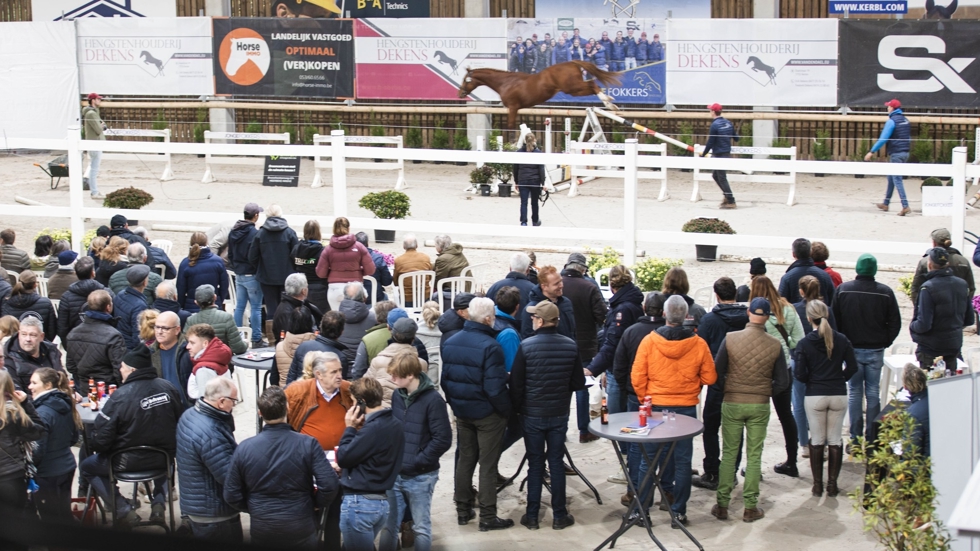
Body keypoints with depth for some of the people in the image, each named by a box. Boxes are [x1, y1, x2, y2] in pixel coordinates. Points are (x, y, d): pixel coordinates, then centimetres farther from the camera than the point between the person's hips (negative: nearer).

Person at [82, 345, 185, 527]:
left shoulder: (121, 396, -22)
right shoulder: (167, 388, -8)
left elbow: (101, 439, -19)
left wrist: (95, 446, 4)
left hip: (129, 462, -5)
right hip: (163, 460, 5)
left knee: (88, 466, 19)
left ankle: (123, 510, 8)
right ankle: (159, 503, 21)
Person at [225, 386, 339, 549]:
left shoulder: (244, 448, -9)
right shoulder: (307, 444, -14)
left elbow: (231, 496, -4)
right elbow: (329, 486, -17)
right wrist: (315, 504, 4)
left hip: (261, 533, 1)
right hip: (301, 530, -1)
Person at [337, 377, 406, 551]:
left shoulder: (373, 428, -20)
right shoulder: (396, 425, 9)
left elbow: (343, 458, -14)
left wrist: (350, 428, -5)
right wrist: (359, 430, 8)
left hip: (360, 503, -9)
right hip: (381, 501, 9)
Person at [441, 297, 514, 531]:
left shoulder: (450, 342, 2)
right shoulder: (490, 346, -22)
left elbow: (445, 379, 8)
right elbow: (495, 387, -23)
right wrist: (506, 411, -10)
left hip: (462, 411, 6)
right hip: (487, 414, -6)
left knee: (465, 459, 17)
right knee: (488, 464, 3)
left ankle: (463, 510, 25)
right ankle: (487, 517, 9)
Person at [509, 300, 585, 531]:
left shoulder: (526, 346, -15)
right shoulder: (571, 346, -7)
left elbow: (516, 384, -10)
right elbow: (578, 383, 0)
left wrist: (518, 408, 6)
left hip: (532, 415, -1)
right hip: (559, 415, 2)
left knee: (535, 464, 8)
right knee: (556, 463, 10)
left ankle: (532, 516, 13)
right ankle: (559, 516, 14)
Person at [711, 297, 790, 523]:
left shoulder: (730, 339, -11)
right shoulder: (775, 345, -7)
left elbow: (717, 372, -5)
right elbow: (783, 382, -1)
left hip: (732, 403, 0)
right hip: (760, 406, 0)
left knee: (729, 454, 9)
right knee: (754, 456, 8)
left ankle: (722, 505, 11)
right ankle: (750, 507, 11)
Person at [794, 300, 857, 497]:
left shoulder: (804, 344, -9)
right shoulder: (842, 340, -3)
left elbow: (799, 374, -11)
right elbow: (852, 367, 0)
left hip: (815, 397, -2)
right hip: (839, 395, 2)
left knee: (817, 441, 9)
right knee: (835, 440, 10)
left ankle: (818, 485, 12)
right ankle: (832, 484, 12)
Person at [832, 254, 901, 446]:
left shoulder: (843, 290, -7)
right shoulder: (885, 292, -7)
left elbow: (835, 321, -1)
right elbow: (895, 323, -2)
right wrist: (884, 342, 12)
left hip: (852, 349, 0)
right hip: (875, 351, 0)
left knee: (854, 392, 7)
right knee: (873, 392, 7)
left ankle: (855, 439, 6)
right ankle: (872, 437, 9)